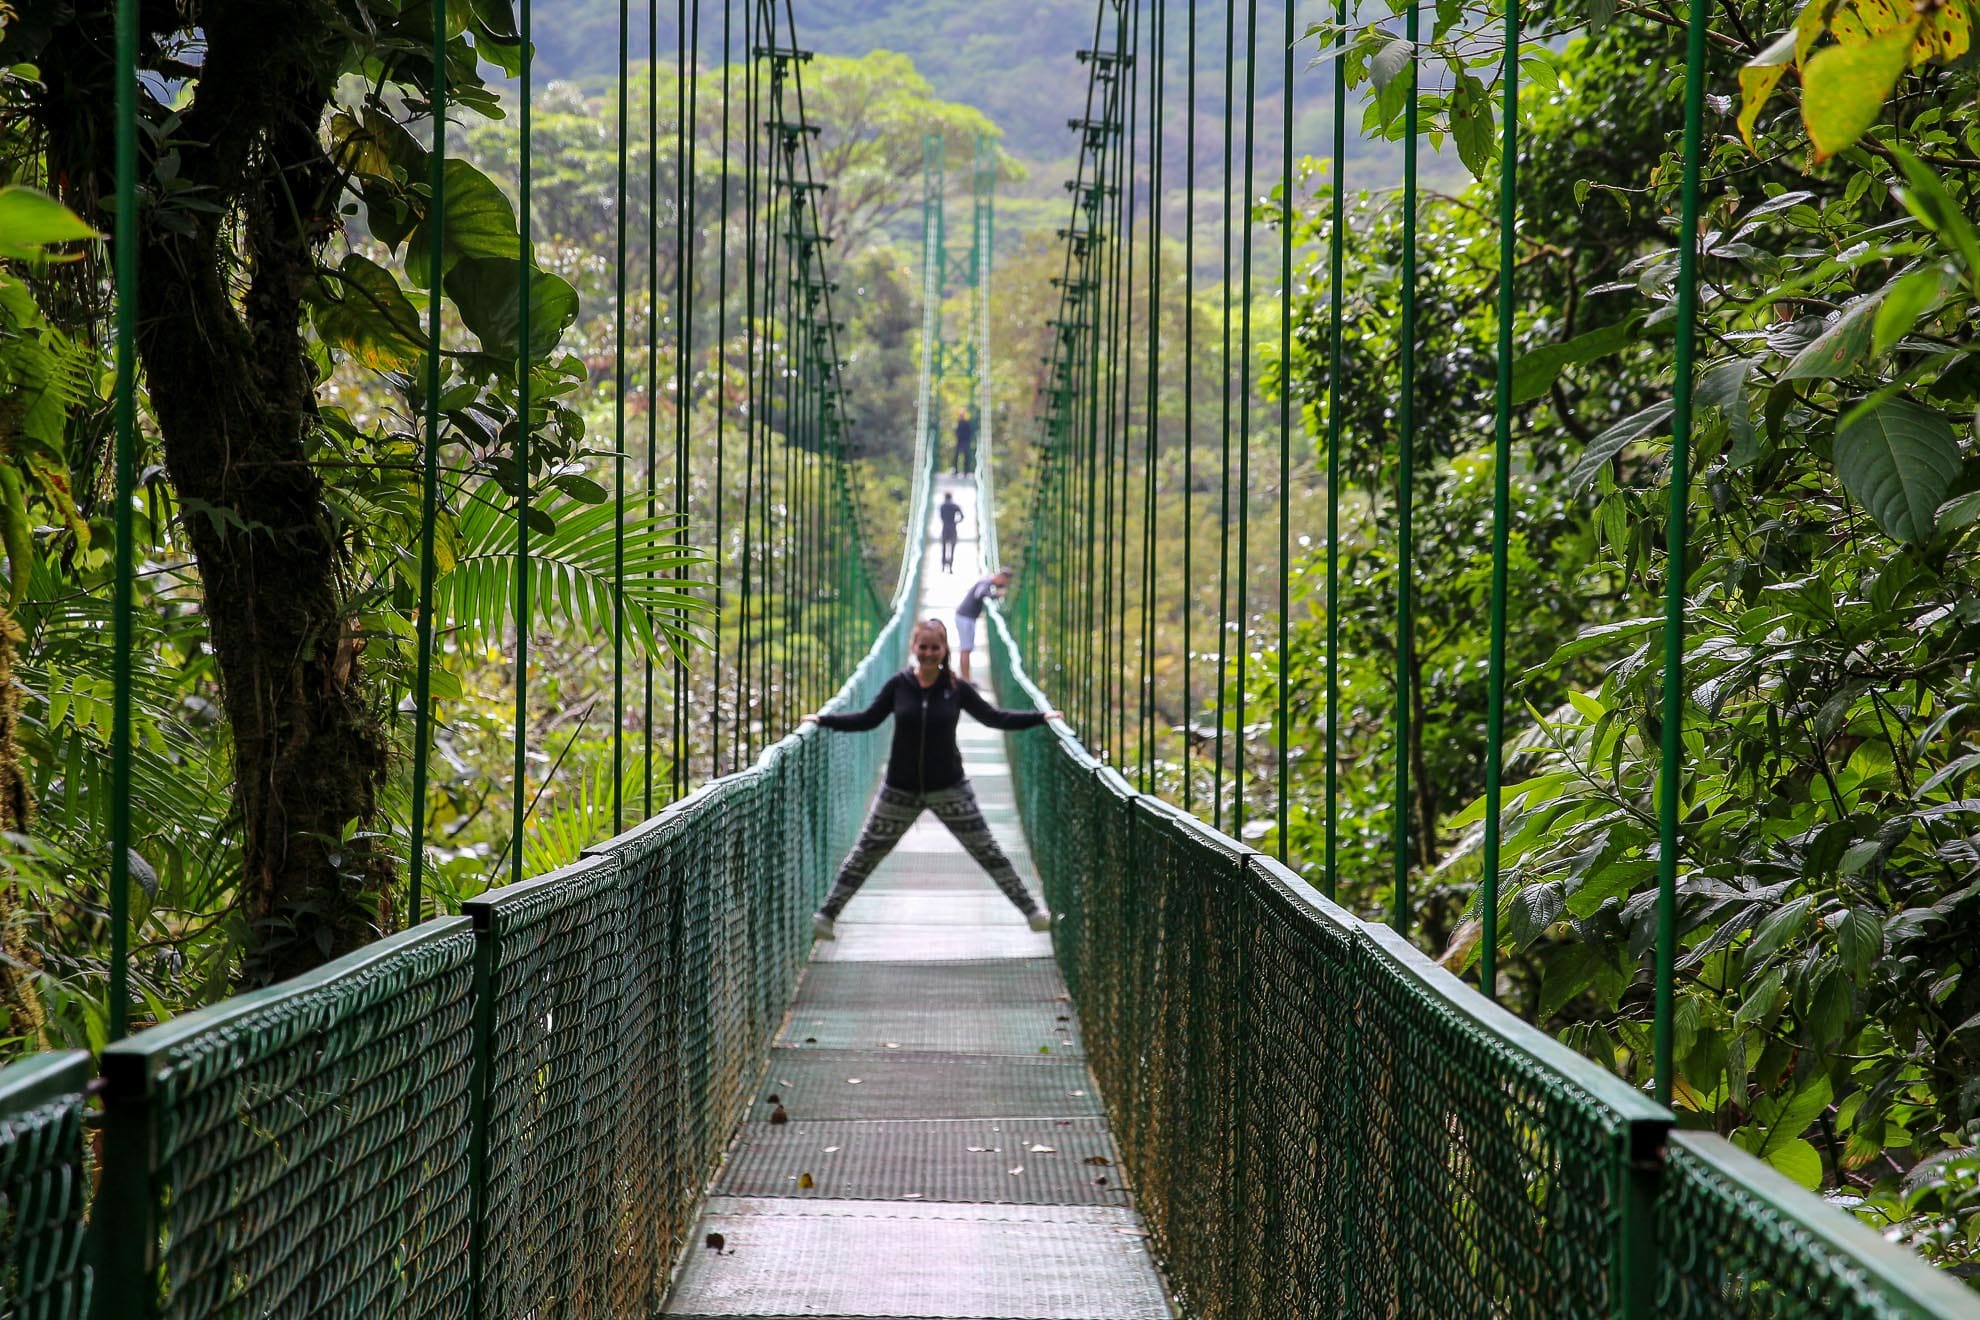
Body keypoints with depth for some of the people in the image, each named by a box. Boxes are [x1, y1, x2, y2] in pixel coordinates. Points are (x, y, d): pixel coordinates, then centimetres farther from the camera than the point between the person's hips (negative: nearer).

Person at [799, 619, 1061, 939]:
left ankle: (1032, 911, 13)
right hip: (900, 790, 0)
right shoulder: (899, 685, -7)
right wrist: (822, 720, -2)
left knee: (987, 852, 4)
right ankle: (826, 914, 18)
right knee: (865, 853, 8)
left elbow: (994, 718, 1)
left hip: (949, 789, 0)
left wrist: (1040, 717, -3)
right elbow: (868, 719, 3)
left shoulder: (956, 688, -7)